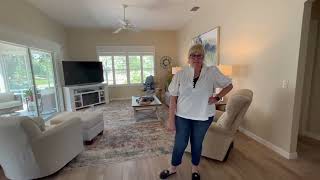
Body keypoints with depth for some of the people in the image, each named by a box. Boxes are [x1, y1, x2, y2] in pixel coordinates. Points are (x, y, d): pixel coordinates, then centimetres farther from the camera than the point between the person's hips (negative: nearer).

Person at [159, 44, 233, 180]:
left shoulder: (212, 72, -7)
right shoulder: (180, 74, -8)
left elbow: (229, 85, 6)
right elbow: (173, 98, -7)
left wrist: (217, 98, -7)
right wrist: (171, 119, -8)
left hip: (203, 117, 0)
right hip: (182, 116, 0)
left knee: (197, 143, 19)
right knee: (180, 143, 13)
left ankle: (195, 167, 48)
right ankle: (173, 168, 41)